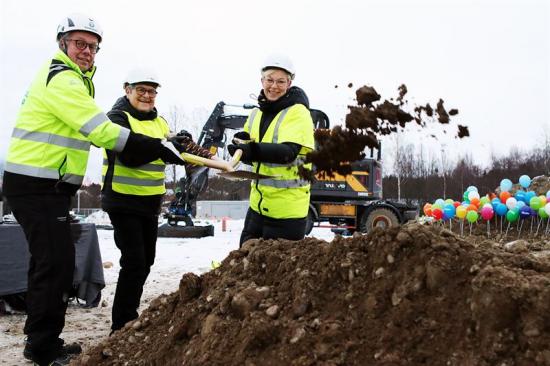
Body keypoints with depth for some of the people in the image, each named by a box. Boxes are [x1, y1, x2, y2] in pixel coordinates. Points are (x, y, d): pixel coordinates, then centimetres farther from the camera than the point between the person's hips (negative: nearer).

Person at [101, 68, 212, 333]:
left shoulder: (159, 122, 11)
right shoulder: (118, 117, -10)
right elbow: (129, 156, -26)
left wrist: (195, 152, -20)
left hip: (150, 201, 7)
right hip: (123, 200, -7)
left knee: (146, 261, 13)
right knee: (134, 261, -10)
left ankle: (130, 317, 28)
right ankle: (121, 326, -1)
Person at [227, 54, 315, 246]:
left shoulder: (298, 112, -12)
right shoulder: (256, 113, 10)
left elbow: (288, 152, -27)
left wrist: (254, 150, -42)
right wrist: (242, 145, -8)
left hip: (287, 206, -7)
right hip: (259, 202, 7)